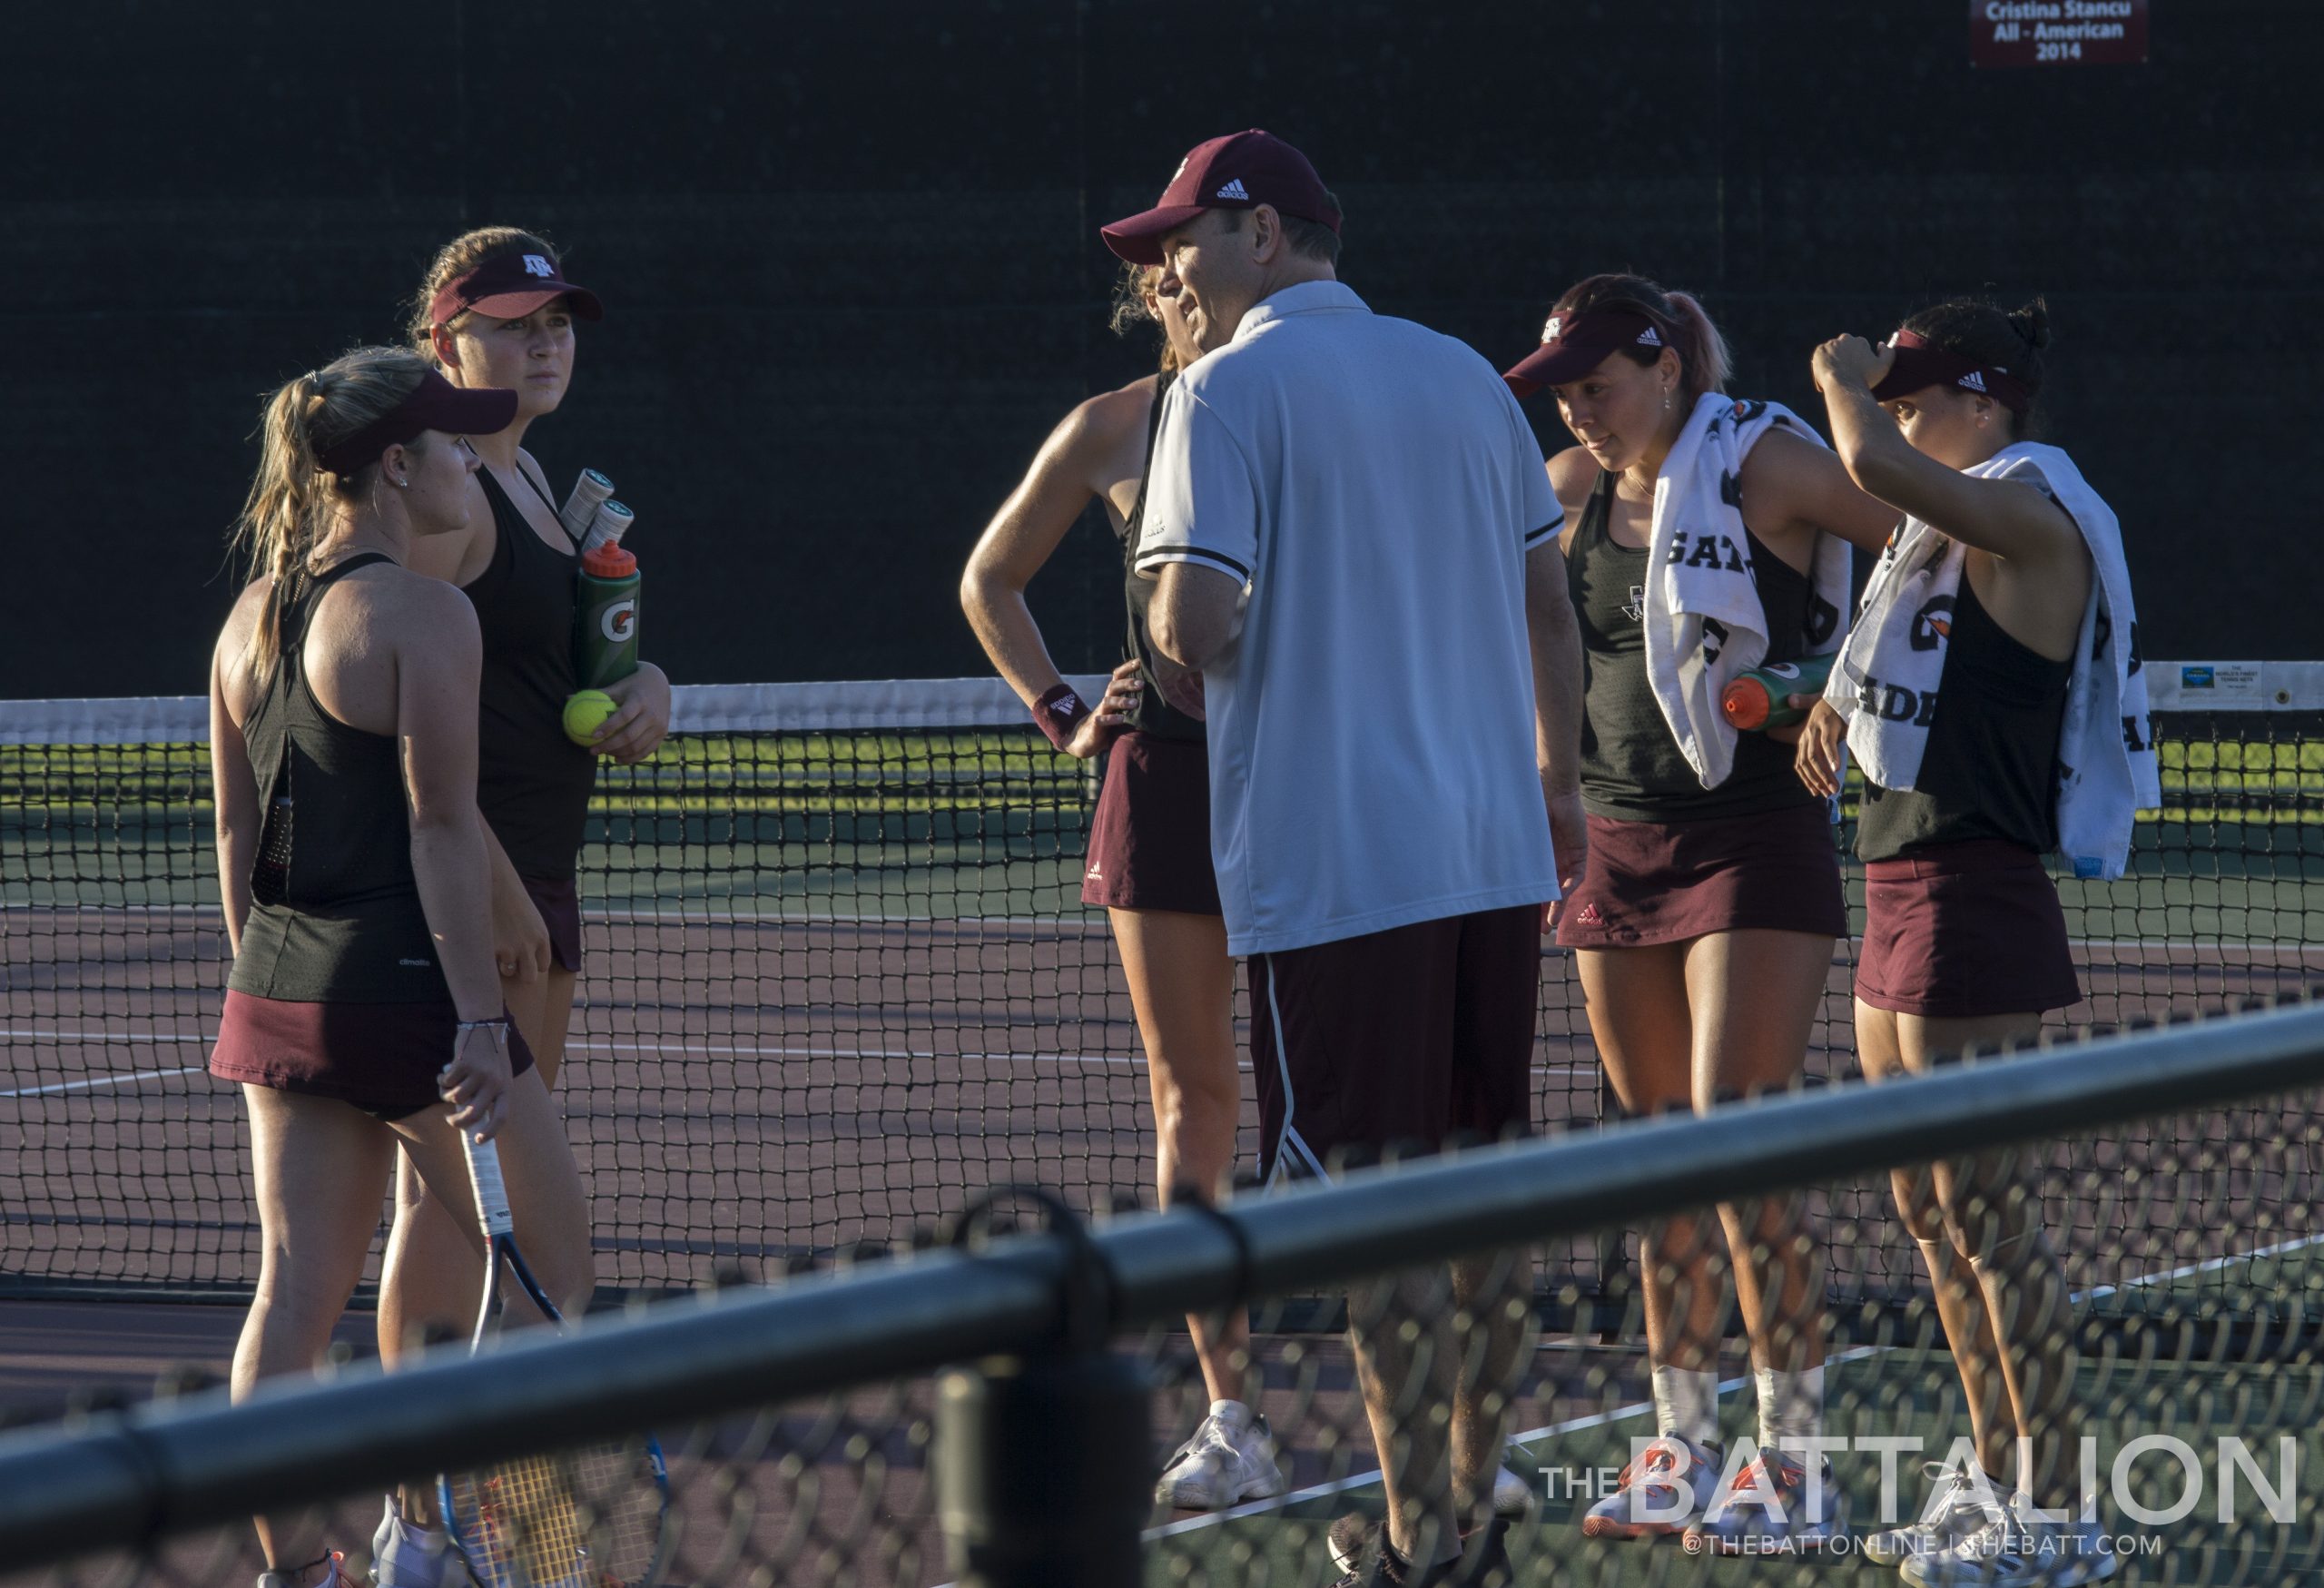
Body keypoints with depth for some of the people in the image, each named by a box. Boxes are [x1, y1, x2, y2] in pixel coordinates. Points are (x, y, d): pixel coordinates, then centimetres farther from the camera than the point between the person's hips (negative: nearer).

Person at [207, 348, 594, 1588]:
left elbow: (238, 837, 14)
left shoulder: (251, 620, 10)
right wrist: (478, 1021, -18)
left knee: (298, 1284, 7)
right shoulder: (420, 613, -13)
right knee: (551, 1274, 6)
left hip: (279, 984, 8)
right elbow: (441, 833, -17)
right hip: (404, 978, -7)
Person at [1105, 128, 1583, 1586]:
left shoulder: (1230, 390, -8)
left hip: (1335, 863, -6)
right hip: (1492, 849, 6)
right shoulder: (1463, 377, 11)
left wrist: (1170, 630, 5)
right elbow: (1547, 600, 18)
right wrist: (1558, 779, 30)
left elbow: (1196, 625, -18)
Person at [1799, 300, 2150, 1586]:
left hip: (1972, 891, -10)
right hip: (1900, 887, 10)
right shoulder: (1944, 526, 16)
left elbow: (1876, 464, -31)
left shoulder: (2028, 511, -14)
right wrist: (1839, 703, 17)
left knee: (1985, 1210, -8)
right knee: (1931, 1210, 14)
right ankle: (1994, 1482, 22)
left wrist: (1842, 374, -11)